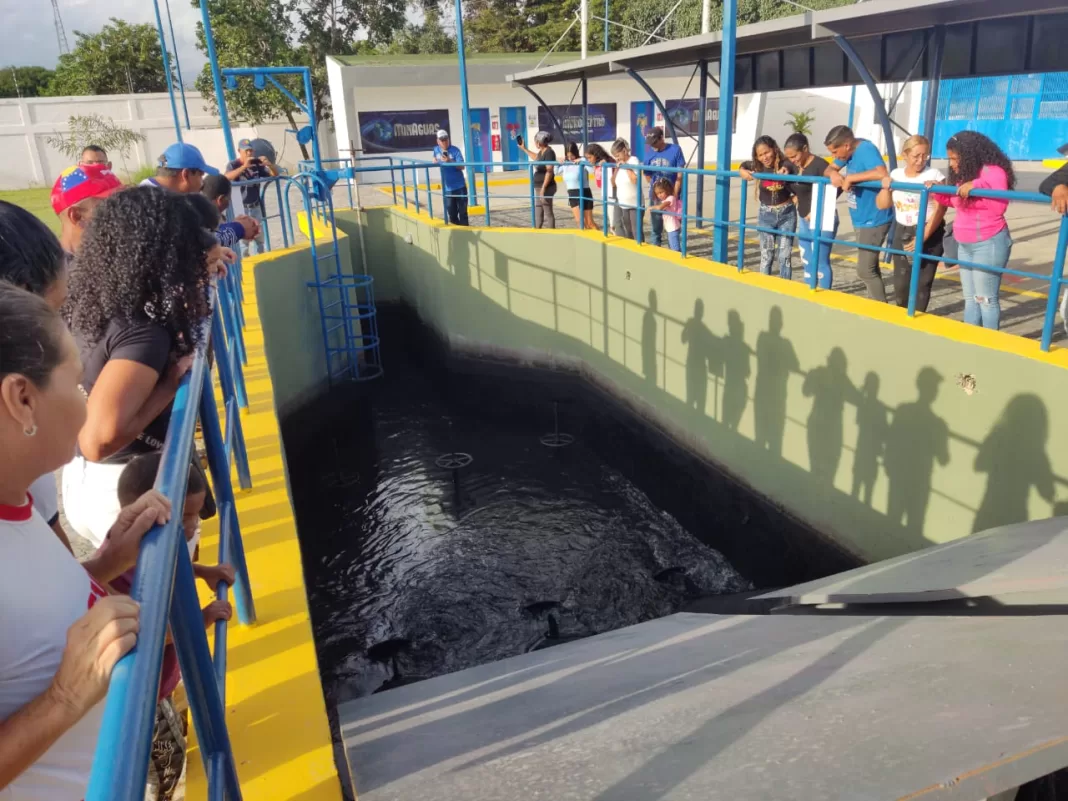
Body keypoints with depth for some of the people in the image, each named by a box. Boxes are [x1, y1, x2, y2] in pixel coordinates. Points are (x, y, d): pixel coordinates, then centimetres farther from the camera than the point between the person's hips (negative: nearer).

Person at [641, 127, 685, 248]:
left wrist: (674, 195, -13)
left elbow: (679, 175, -9)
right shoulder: (649, 155, 0)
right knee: (656, 227, 12)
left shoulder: (675, 150, -10)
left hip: (672, 195, -3)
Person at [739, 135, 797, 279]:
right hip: (766, 215, 1)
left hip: (787, 214, -1)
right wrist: (742, 171, -7)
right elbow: (744, 166, 15)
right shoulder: (757, 167, -7)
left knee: (785, 256, 2)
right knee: (766, 255, 6)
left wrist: (786, 177, -27)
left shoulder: (786, 166, -14)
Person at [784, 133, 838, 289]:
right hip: (804, 219, 9)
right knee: (806, 262, 15)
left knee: (820, 262, -5)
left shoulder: (819, 165, -17)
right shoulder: (797, 167, 7)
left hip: (821, 220, -9)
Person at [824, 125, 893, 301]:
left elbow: (881, 174, -38)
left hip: (873, 220, -10)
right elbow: (829, 169, 12)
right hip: (861, 220, 10)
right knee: (870, 267, 18)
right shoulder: (848, 152, 4)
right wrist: (834, 174, -11)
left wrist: (850, 178, -29)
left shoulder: (866, 149, -22)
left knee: (865, 271, -8)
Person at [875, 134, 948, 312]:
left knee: (922, 282, -2)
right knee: (901, 282, 4)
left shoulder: (934, 175, -9)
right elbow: (882, 205, 8)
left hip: (929, 234, -4)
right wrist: (886, 187, -10)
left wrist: (923, 237, -18)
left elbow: (939, 209, -12)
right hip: (902, 233, 4)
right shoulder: (895, 175, 5)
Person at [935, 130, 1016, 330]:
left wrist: (976, 186, -28)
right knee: (970, 298, 13)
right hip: (964, 245, 9)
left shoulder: (993, 171, -15)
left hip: (988, 244, -9)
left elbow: (998, 206, -23)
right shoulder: (964, 174, 11)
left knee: (986, 299, -3)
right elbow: (954, 201, 22)